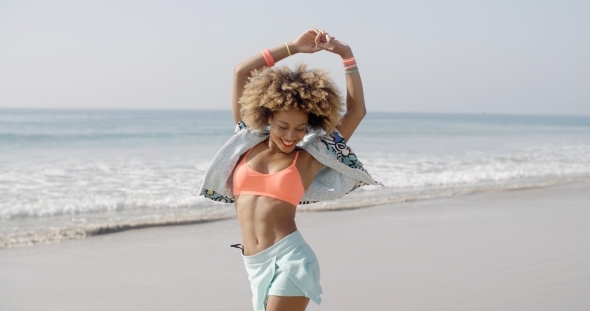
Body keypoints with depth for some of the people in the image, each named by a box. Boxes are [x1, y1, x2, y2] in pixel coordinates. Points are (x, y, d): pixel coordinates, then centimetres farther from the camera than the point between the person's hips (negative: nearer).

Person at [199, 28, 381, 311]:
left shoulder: (309, 158, 2)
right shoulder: (249, 143, 9)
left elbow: (357, 110, 6)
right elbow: (241, 72, 10)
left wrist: (346, 55, 3)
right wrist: (293, 48, 10)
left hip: (289, 259, -4)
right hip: (256, 265, 4)